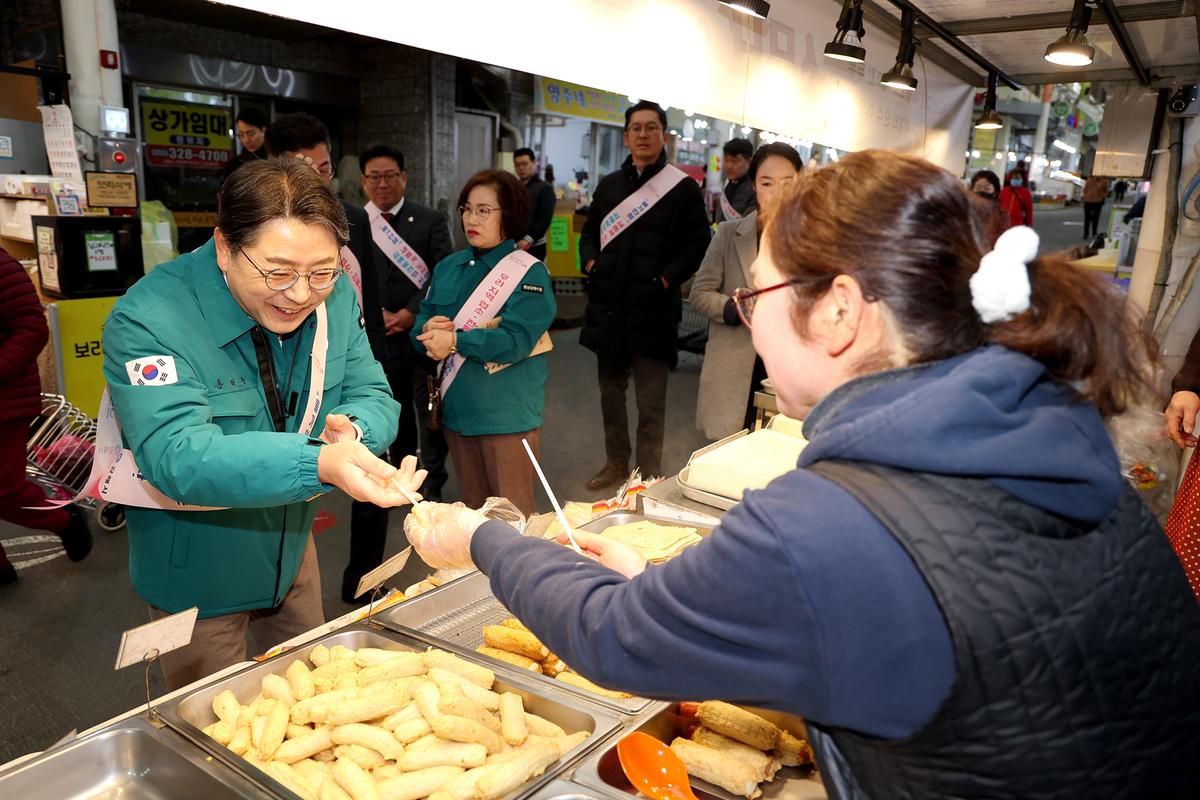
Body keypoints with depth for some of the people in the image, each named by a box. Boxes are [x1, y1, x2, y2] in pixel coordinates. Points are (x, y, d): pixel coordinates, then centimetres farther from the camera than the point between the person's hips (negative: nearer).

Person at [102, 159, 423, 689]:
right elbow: (179, 457, -40)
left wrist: (352, 428, -34)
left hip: (291, 545, 5)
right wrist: (320, 464, -56)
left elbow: (373, 396, -8)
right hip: (195, 571, -5)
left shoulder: (333, 297, -12)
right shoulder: (148, 321, -29)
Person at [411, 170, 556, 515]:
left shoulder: (529, 273, -10)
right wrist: (429, 329, -13)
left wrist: (455, 340, -24)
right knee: (472, 512, 19)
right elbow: (421, 324, 10)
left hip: (507, 415, -6)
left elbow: (515, 340, -20)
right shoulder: (448, 267, 10)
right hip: (457, 409, 6)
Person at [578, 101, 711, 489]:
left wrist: (667, 278, -15)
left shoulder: (683, 188, -1)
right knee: (610, 393, 16)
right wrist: (590, 261, 2)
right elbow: (590, 230, 21)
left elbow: (698, 245, -4)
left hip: (653, 311, -5)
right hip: (608, 308, 5)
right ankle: (616, 464, 31)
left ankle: (649, 475, 13)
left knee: (650, 403, 1)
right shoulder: (609, 185, 14)